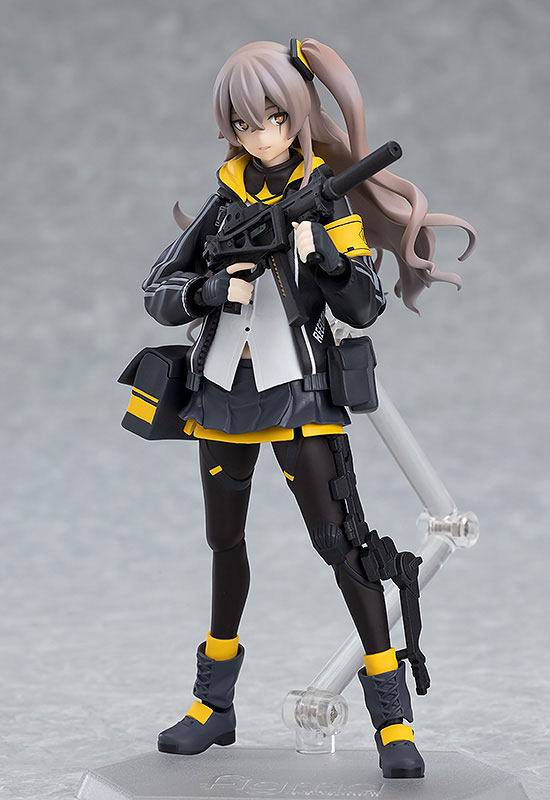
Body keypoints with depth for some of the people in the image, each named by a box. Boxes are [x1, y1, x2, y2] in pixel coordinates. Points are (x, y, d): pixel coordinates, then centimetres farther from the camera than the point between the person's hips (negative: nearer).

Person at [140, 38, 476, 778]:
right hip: (222, 387, 4)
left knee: (342, 541, -11)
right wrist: (215, 288, -16)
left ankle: (392, 718, -6)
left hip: (298, 395, -4)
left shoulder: (328, 196, -5)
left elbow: (364, 308, -7)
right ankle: (216, 706, 29)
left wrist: (320, 254, -24)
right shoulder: (223, 195, 3)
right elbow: (158, 292, 3)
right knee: (225, 542, 15)